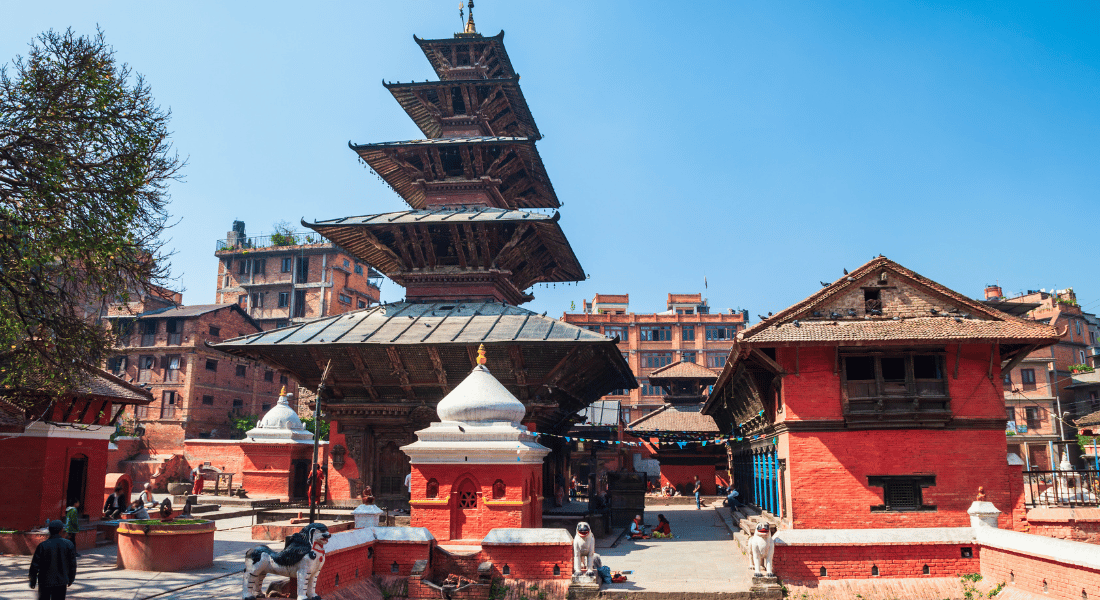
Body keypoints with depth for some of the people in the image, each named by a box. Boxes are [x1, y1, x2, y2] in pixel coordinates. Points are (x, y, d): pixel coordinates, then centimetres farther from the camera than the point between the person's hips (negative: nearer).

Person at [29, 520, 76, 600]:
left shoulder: (43, 546, -12)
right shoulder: (69, 545, -6)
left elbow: (35, 565, -7)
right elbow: (72, 564, 2)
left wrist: (33, 581, 7)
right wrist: (71, 579, 15)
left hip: (45, 581, -1)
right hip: (61, 581, 1)